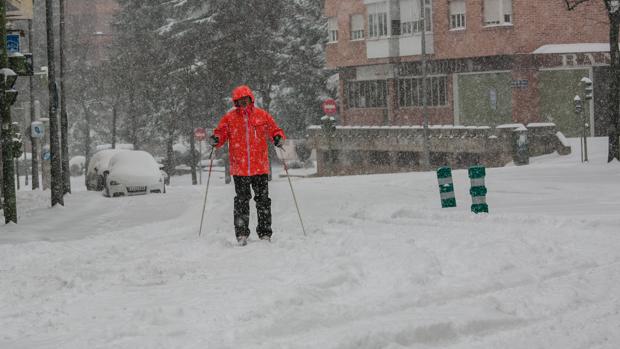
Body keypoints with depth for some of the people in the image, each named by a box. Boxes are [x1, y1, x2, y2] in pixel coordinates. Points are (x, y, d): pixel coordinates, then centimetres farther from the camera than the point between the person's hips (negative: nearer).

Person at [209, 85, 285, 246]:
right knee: (242, 200, 1)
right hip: (239, 167, 0)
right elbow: (221, 133, 9)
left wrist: (278, 138, -9)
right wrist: (215, 139, -13)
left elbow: (274, 130, 12)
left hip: (260, 166, 1)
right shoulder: (229, 118, 5)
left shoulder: (262, 115, 6)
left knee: (263, 200, 2)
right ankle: (241, 234, 5)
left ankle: (265, 233, 8)